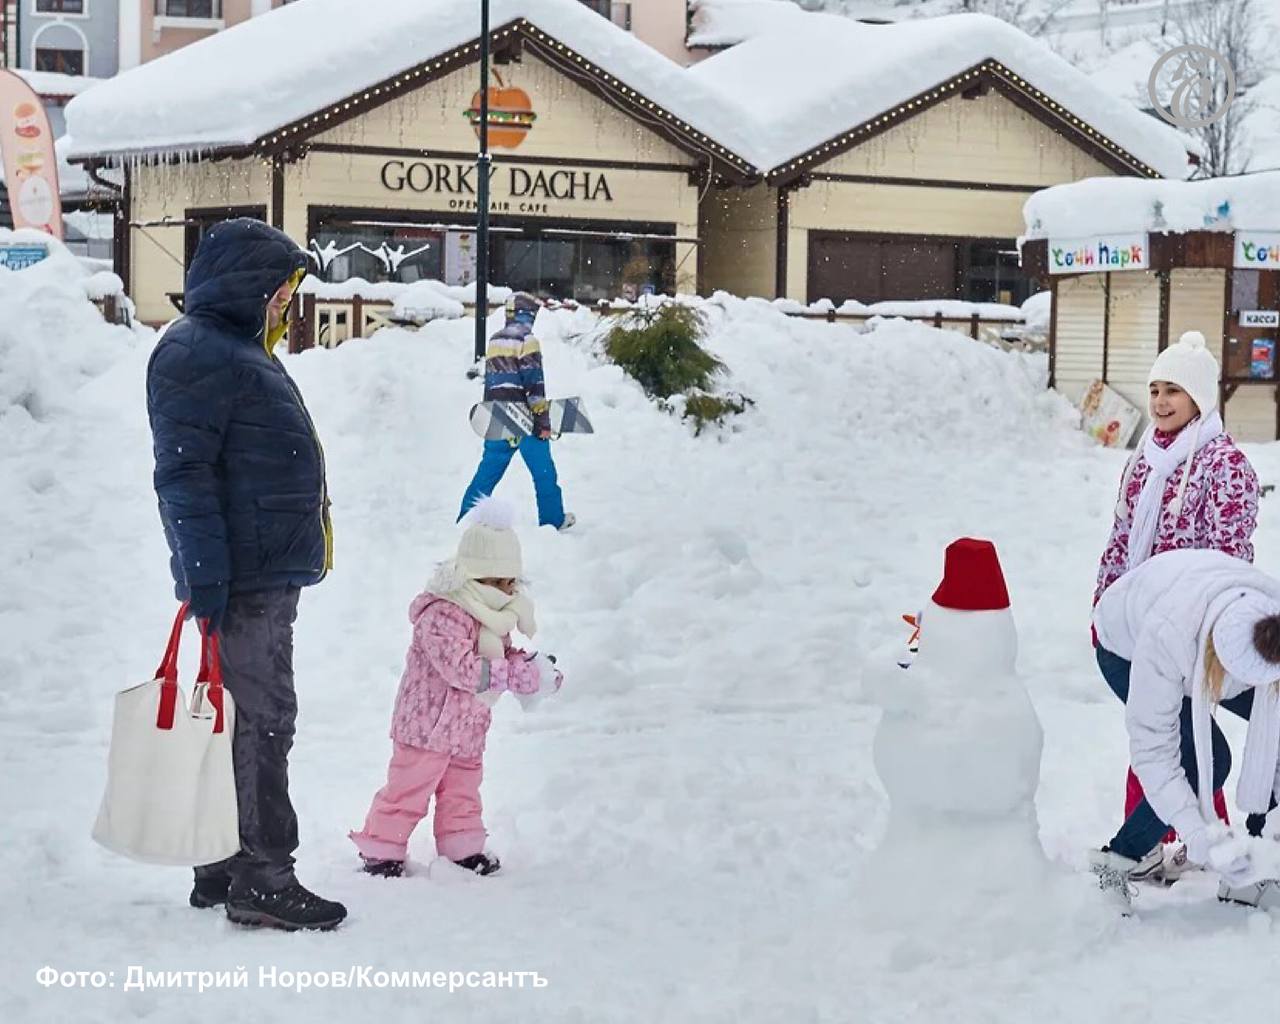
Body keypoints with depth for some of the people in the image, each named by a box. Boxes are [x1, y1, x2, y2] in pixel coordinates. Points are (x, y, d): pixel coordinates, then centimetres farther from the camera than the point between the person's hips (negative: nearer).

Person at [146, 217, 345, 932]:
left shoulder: (241, 351, 21)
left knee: (252, 720, 14)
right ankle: (261, 881, -5)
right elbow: (184, 474, -19)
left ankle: (223, 873, 22)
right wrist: (207, 579, -24)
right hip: (242, 580, -11)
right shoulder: (197, 353, -12)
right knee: (259, 721, -8)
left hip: (269, 576, 11)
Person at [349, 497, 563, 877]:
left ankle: (464, 849, 29)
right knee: (408, 789, -2)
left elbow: (504, 654, 17)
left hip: (468, 725, 9)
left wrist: (535, 669, -5)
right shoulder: (441, 615, -24)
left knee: (462, 789, 18)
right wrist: (518, 674, -32)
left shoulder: (496, 616, 8)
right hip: (429, 721, -9)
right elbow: (461, 668, -32)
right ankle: (381, 850, 7)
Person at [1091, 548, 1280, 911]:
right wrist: (1202, 836, -42)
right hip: (1125, 645, -5)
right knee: (1207, 761, -23)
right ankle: (1118, 861, -7)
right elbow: (1152, 747, -38)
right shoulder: (1166, 636, -46)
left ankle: (1249, 876, 0)